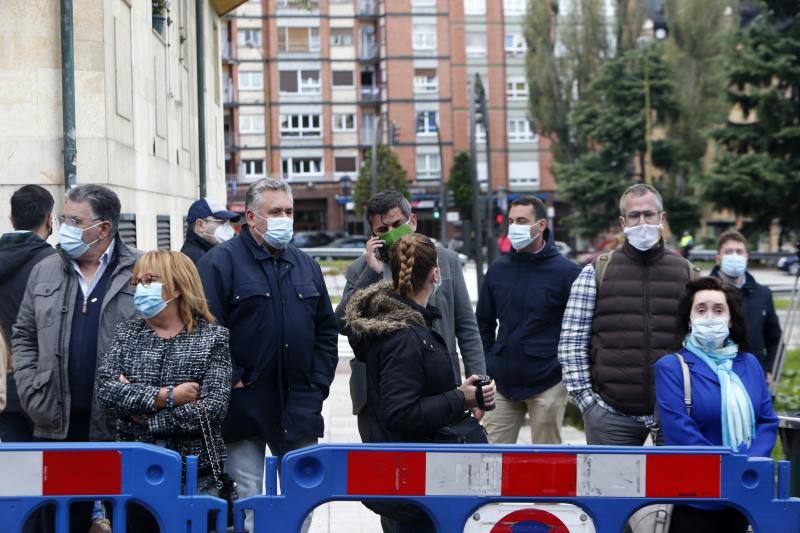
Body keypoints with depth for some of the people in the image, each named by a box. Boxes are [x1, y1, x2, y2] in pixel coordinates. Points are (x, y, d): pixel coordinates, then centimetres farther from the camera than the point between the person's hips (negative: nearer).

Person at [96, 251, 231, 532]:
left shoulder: (213, 337, -1)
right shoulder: (126, 332, 8)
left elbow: (212, 408, -13)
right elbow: (104, 390, -7)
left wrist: (144, 416, -12)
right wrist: (165, 396, -17)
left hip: (196, 476, -2)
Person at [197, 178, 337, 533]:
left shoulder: (306, 265, 14)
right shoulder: (222, 261, -6)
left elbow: (326, 330, 18)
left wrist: (318, 382, 8)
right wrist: (233, 380, -15)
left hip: (299, 409, 5)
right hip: (244, 406, -5)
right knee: (246, 502, 1)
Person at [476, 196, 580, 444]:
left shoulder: (566, 271, -5)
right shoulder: (498, 269, 8)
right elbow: (484, 323, 16)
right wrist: (484, 371, 10)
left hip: (547, 385, -4)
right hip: (502, 382, 4)